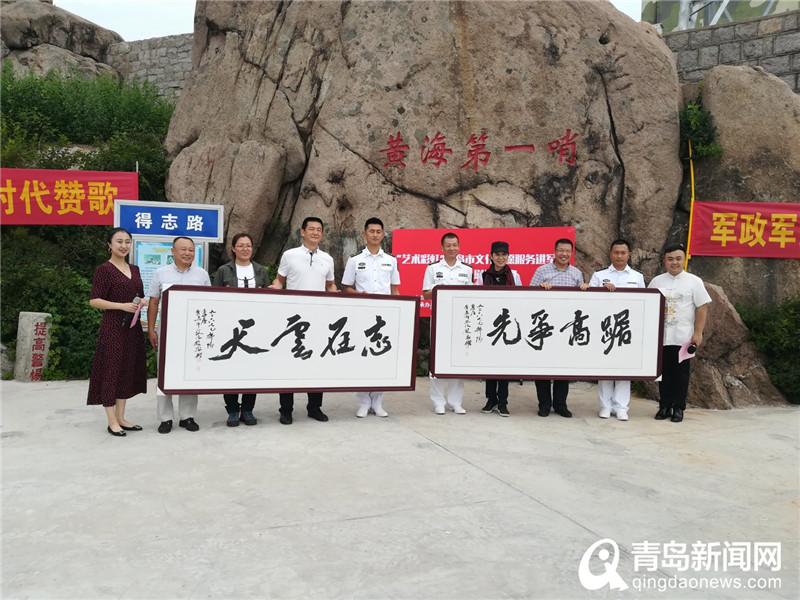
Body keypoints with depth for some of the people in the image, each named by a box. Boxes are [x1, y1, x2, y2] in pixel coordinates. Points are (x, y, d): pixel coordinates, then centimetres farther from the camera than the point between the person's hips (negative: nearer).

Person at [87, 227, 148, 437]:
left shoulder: (134, 269, 13)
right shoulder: (104, 269, -7)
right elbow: (94, 300, -12)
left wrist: (142, 302, -1)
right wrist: (122, 306, -21)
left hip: (133, 327, 7)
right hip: (113, 327, -7)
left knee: (128, 371, 10)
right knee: (111, 371, -1)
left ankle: (121, 418, 20)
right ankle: (112, 422, 7)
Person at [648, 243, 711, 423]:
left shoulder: (694, 281, 0)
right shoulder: (656, 281, 7)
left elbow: (702, 308, -2)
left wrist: (698, 333, -8)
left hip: (683, 338, -2)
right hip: (661, 337, 2)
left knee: (681, 373, 5)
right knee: (664, 372, 8)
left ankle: (678, 408, 14)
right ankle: (664, 406, 18)